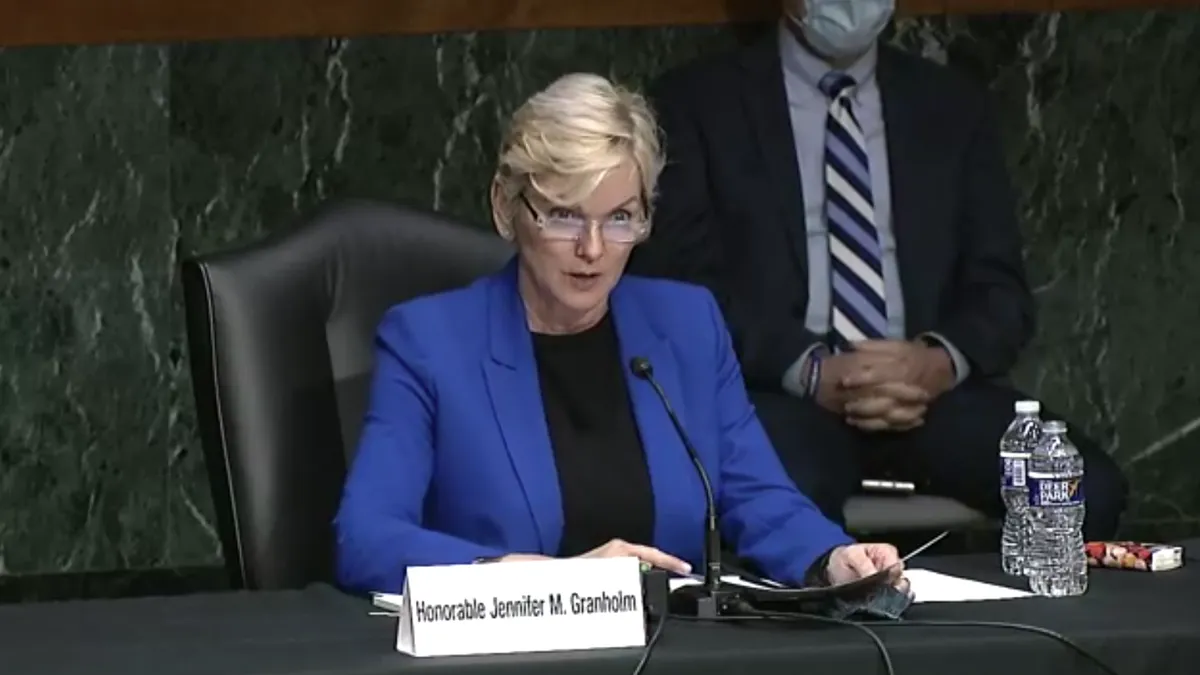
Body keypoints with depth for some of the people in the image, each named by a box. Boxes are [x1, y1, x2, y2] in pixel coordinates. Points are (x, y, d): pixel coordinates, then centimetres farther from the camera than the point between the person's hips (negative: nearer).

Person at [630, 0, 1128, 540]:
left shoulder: (953, 106, 17)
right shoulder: (699, 103, 7)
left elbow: (1001, 287, 12)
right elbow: (680, 282, -2)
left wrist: (942, 361, -11)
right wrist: (810, 371, -17)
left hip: (928, 386, 4)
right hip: (777, 389, -3)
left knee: (1085, 489, -25)